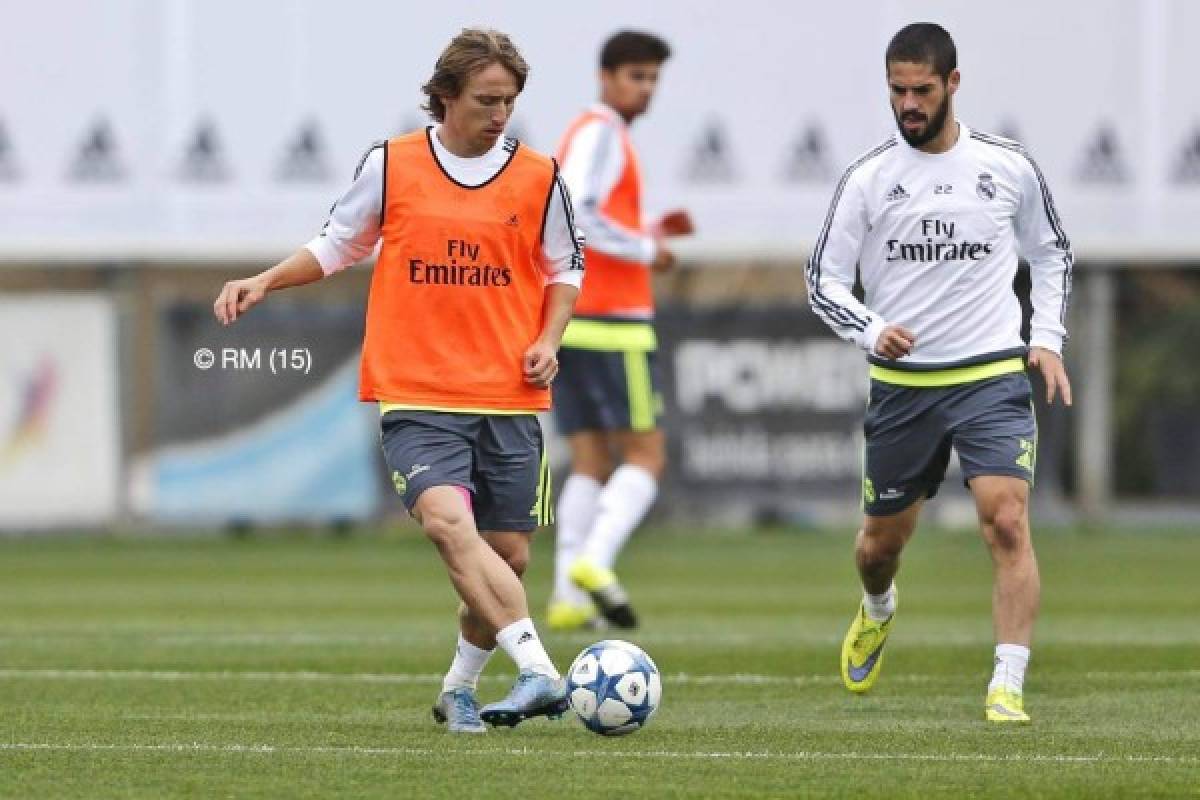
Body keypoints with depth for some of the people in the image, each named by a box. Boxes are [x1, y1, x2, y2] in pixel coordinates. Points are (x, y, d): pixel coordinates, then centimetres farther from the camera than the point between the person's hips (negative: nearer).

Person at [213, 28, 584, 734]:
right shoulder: (390, 166, 3)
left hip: (509, 401, 2)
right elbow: (338, 246, 16)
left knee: (508, 555, 2)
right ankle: (539, 673, -36)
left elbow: (566, 268, 17)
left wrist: (548, 339, 2)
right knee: (448, 520, -26)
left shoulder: (539, 178, 5)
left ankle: (459, 690, 26)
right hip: (417, 395, -2)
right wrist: (264, 282, 5)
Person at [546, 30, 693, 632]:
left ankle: (568, 597, -5)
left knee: (591, 465, 6)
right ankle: (593, 562, -23)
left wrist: (654, 232, 15)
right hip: (610, 321, -9)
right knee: (646, 458, -5)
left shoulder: (589, 137, 22)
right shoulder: (600, 133, -8)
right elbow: (577, 216, -24)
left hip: (564, 322, 9)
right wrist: (647, 251, -12)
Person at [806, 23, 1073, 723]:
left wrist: (1047, 338, 3)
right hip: (902, 384, 1)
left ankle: (1008, 687, -19)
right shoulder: (869, 179, -3)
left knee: (1008, 521, -20)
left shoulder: (1009, 167, -1)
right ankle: (878, 612, 50)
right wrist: (872, 331, -18)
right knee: (883, 539, 14)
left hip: (993, 379, -1)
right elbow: (825, 279, 1)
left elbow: (1052, 253, 16)